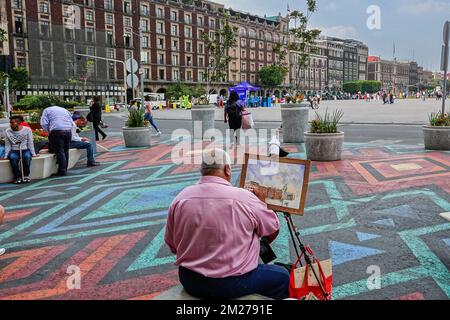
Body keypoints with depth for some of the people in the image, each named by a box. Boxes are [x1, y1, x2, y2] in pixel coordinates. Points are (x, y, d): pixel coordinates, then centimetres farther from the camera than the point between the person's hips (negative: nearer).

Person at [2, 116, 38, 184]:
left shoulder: (27, 130, -4)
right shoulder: (7, 131, 0)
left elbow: (30, 143, 0)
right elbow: (7, 145, 4)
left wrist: (33, 154, -3)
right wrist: (6, 155, -4)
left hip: (25, 150, -1)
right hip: (14, 150, 1)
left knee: (27, 156, -35)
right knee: (13, 158, -34)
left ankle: (26, 176, -20)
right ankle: (17, 177, -21)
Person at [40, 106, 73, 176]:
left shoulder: (47, 110, 14)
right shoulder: (64, 110, 27)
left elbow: (44, 123, 1)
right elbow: (72, 123, 22)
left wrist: (49, 131, 14)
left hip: (57, 131, -4)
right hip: (68, 131, 4)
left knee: (60, 151, -4)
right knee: (66, 151, 12)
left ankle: (62, 171, -6)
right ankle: (65, 169, 15)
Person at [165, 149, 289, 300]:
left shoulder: (180, 199, -6)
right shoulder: (243, 197, -17)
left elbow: (172, 246, 5)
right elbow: (273, 231, -1)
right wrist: (261, 202, 14)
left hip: (189, 281, 5)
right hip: (232, 284, -5)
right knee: (281, 276, 20)